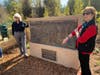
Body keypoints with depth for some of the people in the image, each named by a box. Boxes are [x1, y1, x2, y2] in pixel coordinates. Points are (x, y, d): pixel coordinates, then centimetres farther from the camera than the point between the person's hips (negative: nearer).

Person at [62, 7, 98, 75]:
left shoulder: (92, 27, -27)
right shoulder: (84, 25, 1)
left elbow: (81, 40, -29)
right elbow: (75, 31, 14)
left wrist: (77, 33, -10)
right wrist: (67, 38, 14)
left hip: (85, 50, -9)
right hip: (81, 48, 9)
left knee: (85, 66, 6)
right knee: (82, 64, 26)